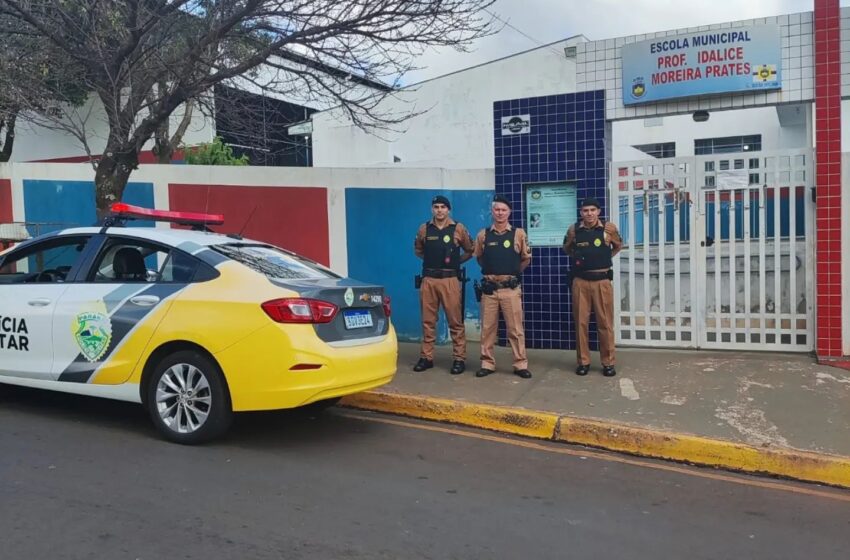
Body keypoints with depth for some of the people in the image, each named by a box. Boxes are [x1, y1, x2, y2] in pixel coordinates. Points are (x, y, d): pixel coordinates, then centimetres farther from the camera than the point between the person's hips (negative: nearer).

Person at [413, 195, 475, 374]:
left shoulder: (458, 229, 1)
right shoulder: (424, 229, 7)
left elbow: (470, 251, 12)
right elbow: (418, 250, 23)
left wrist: (455, 262, 5)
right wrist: (431, 259, 12)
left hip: (450, 280, -2)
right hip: (428, 279, 3)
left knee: (455, 321, -2)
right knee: (428, 320, 7)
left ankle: (459, 359, 6)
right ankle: (426, 357, 15)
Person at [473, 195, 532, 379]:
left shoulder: (518, 234, 0)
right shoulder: (483, 235, 4)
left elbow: (526, 259, 9)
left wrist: (514, 272, 10)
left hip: (511, 288, -1)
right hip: (489, 288, 2)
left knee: (515, 329, 2)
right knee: (487, 328, 7)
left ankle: (520, 364, 10)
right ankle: (487, 364, 16)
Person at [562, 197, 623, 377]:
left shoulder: (609, 228, -1)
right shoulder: (573, 229, 2)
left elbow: (618, 246, 18)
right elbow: (567, 249, 21)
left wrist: (605, 258, 12)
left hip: (602, 281, -1)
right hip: (580, 281, 1)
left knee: (605, 323, 2)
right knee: (581, 322, 4)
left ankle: (608, 363, 12)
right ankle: (583, 362, 14)